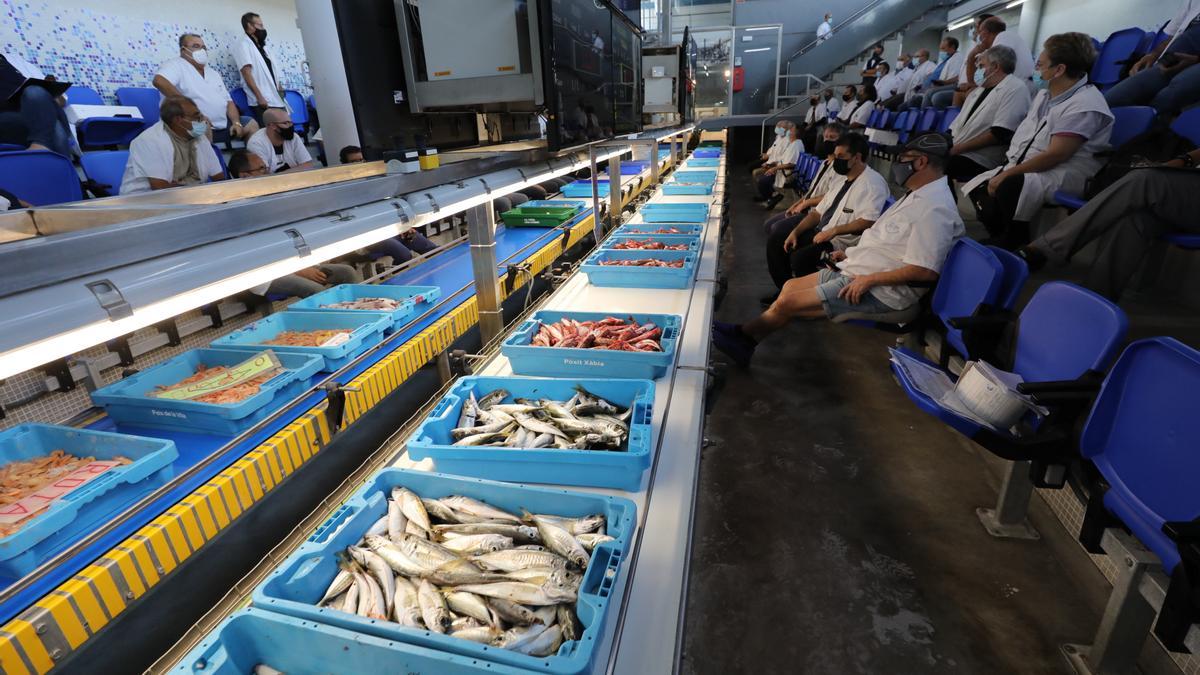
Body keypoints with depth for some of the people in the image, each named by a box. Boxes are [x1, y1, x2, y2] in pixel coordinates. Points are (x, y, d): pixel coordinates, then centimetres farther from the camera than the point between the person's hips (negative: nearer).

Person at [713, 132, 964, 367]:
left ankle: (742, 335, 8)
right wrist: (854, 253, 12)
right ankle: (745, 336, 6)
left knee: (786, 303, -13)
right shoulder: (918, 195, 12)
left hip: (879, 292, -10)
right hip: (856, 270, 10)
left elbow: (925, 270, -25)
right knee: (790, 286, 5)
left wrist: (869, 279, -22)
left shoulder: (934, 208, -20)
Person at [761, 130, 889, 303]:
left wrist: (833, 231, -22)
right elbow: (818, 212, 13)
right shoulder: (839, 177, 14)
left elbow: (868, 222, -24)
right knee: (775, 238, 3)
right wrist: (795, 232, 2)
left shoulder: (873, 183, -12)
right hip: (821, 233, 9)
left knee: (799, 257, -29)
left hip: (842, 242, -9)